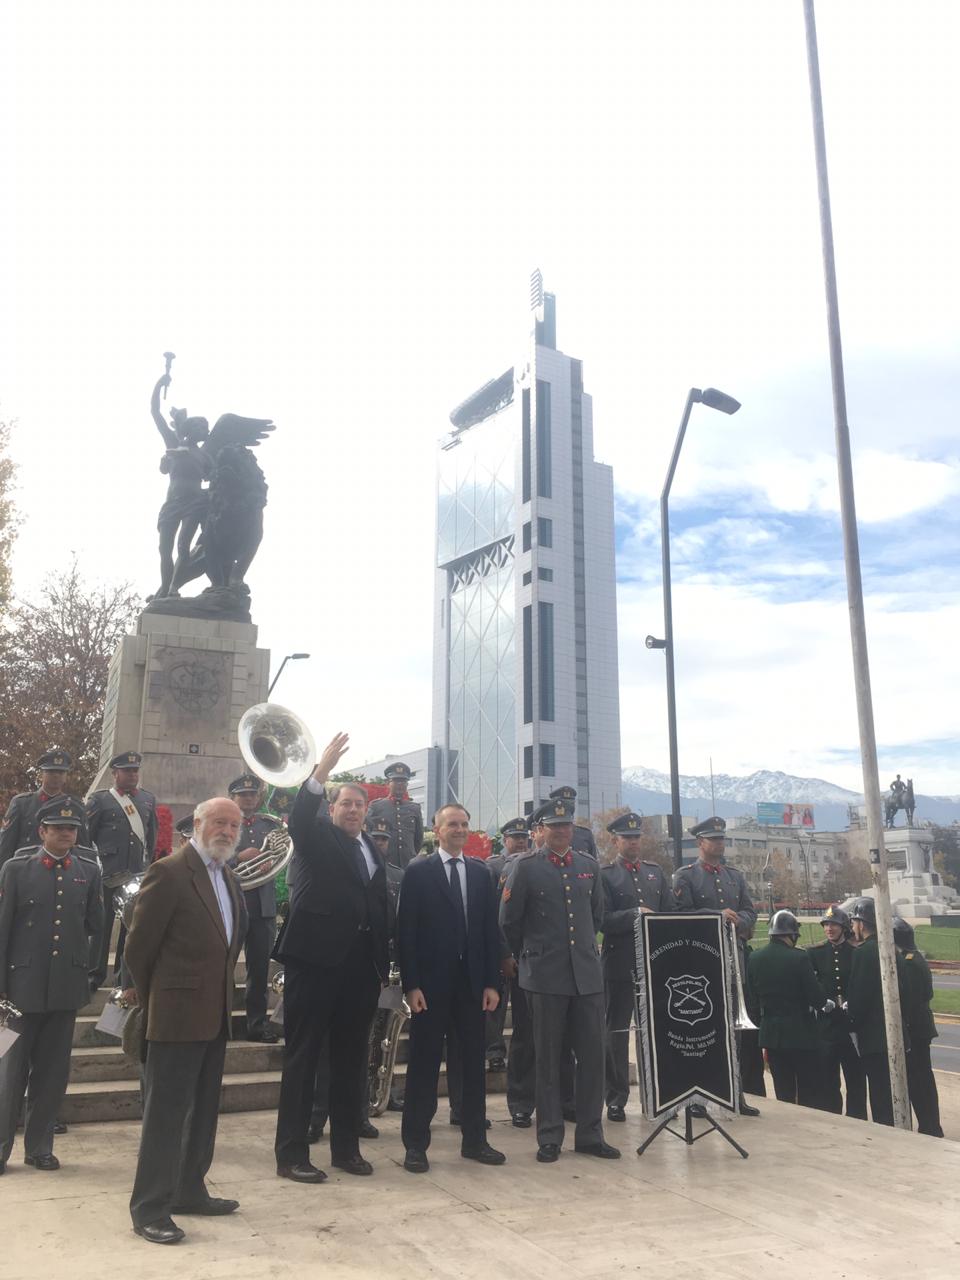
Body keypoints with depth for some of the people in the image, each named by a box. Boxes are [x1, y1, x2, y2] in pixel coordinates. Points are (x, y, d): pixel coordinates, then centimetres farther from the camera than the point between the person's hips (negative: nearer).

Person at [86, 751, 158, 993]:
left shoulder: (149, 799, 10)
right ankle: (95, 973, 15)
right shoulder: (99, 799, -1)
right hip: (108, 874, -3)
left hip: (138, 875, 4)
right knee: (101, 923, 3)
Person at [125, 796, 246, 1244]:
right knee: (166, 1112, -1)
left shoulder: (227, 876, 12)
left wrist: (222, 992, 14)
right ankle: (150, 1208, 9)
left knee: (203, 1109, 17)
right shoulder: (168, 872, -14)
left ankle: (189, 1191, 30)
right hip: (178, 1013, -8)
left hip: (216, 1014, 8)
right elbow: (138, 945, -11)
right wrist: (151, 1000, -1)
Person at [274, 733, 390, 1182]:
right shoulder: (317, 837, 1)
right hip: (315, 958, -6)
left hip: (361, 965, 6)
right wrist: (322, 771, -34)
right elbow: (298, 818, -22)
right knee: (302, 1056, 2)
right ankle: (291, 1154, 10)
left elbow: (381, 905, 14)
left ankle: (346, 1147, 25)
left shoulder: (371, 849, 16)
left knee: (352, 1059, 13)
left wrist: (383, 964, 9)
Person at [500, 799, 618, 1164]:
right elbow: (509, 921, 0)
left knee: (592, 1054, 6)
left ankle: (590, 1134, 19)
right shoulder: (526, 867, -4)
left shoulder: (589, 865, 9)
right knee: (548, 1058, 4)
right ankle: (549, 1138, 15)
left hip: (587, 972, 4)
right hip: (546, 975, -4)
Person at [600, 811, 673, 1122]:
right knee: (617, 1031, 3)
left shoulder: (656, 872, 14)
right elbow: (603, 919, -11)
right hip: (619, 964, -4)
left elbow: (670, 913, 12)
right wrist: (635, 915, -22)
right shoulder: (604, 875, -2)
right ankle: (616, 1098, 12)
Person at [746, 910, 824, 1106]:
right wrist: (826, 1003, 8)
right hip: (800, 1032, -4)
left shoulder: (754, 958, -1)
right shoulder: (799, 957, -16)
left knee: (783, 1093, 12)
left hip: (771, 1032, 4)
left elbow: (754, 994, 7)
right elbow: (816, 998, -13)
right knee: (808, 1094, 7)